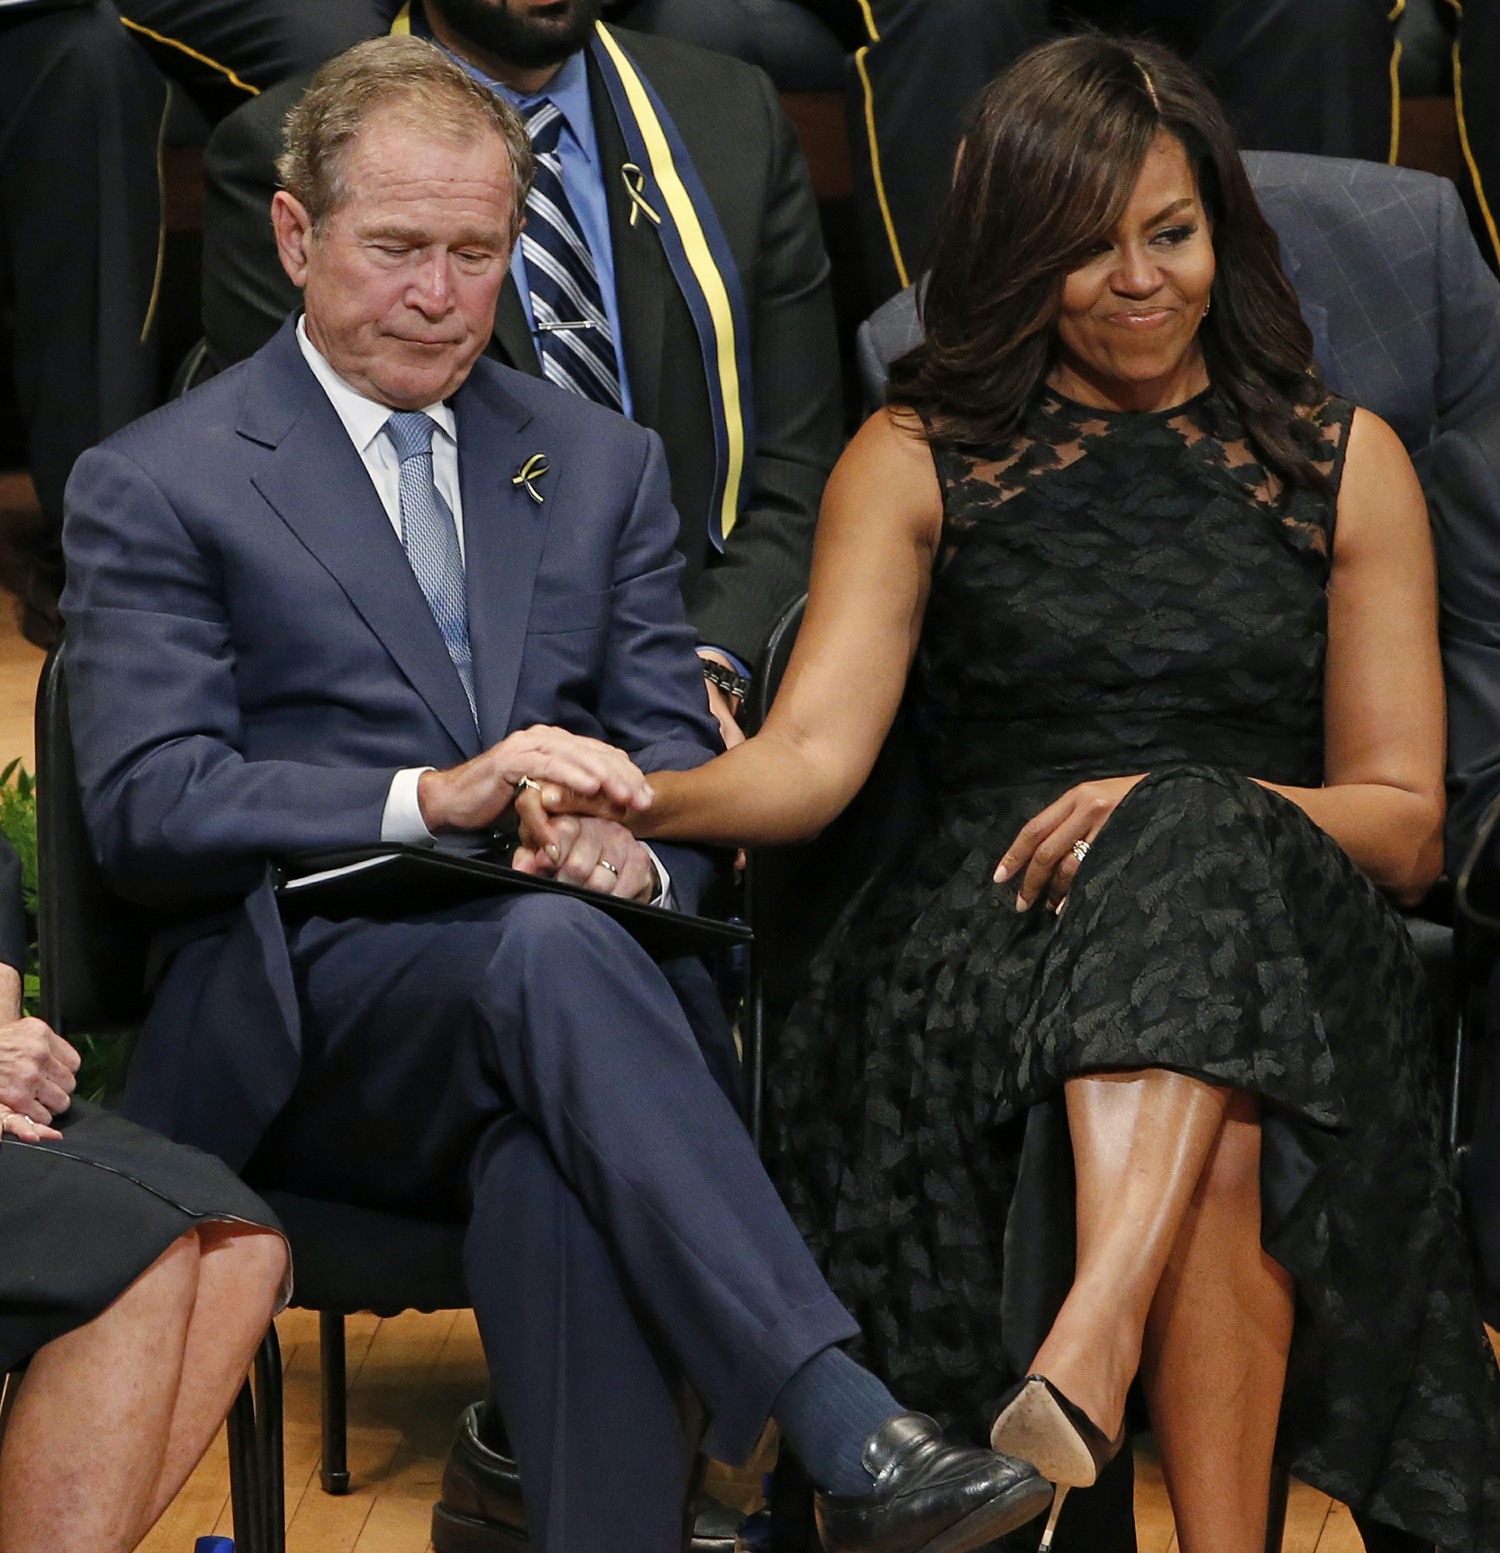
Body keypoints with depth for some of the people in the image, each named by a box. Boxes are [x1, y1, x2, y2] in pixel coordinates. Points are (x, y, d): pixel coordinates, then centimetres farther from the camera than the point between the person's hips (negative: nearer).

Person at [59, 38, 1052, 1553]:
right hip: (309, 1024, -3)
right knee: (551, 949, -37)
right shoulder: (153, 487, 8)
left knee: (556, 1163, -36)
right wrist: (433, 798, -17)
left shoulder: (601, 464, 22)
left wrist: (636, 849, -10)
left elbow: (675, 751, 16)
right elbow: (148, 807, -3)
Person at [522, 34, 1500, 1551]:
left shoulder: (1344, 461, 17)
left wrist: (1183, 805, -8)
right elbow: (813, 755, 0)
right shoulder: (918, 459, 15)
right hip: (984, 949, 0)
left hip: (1285, 946, 1)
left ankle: (1085, 1362, -52)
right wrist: (638, 798, -24)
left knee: (1200, 843, -39)